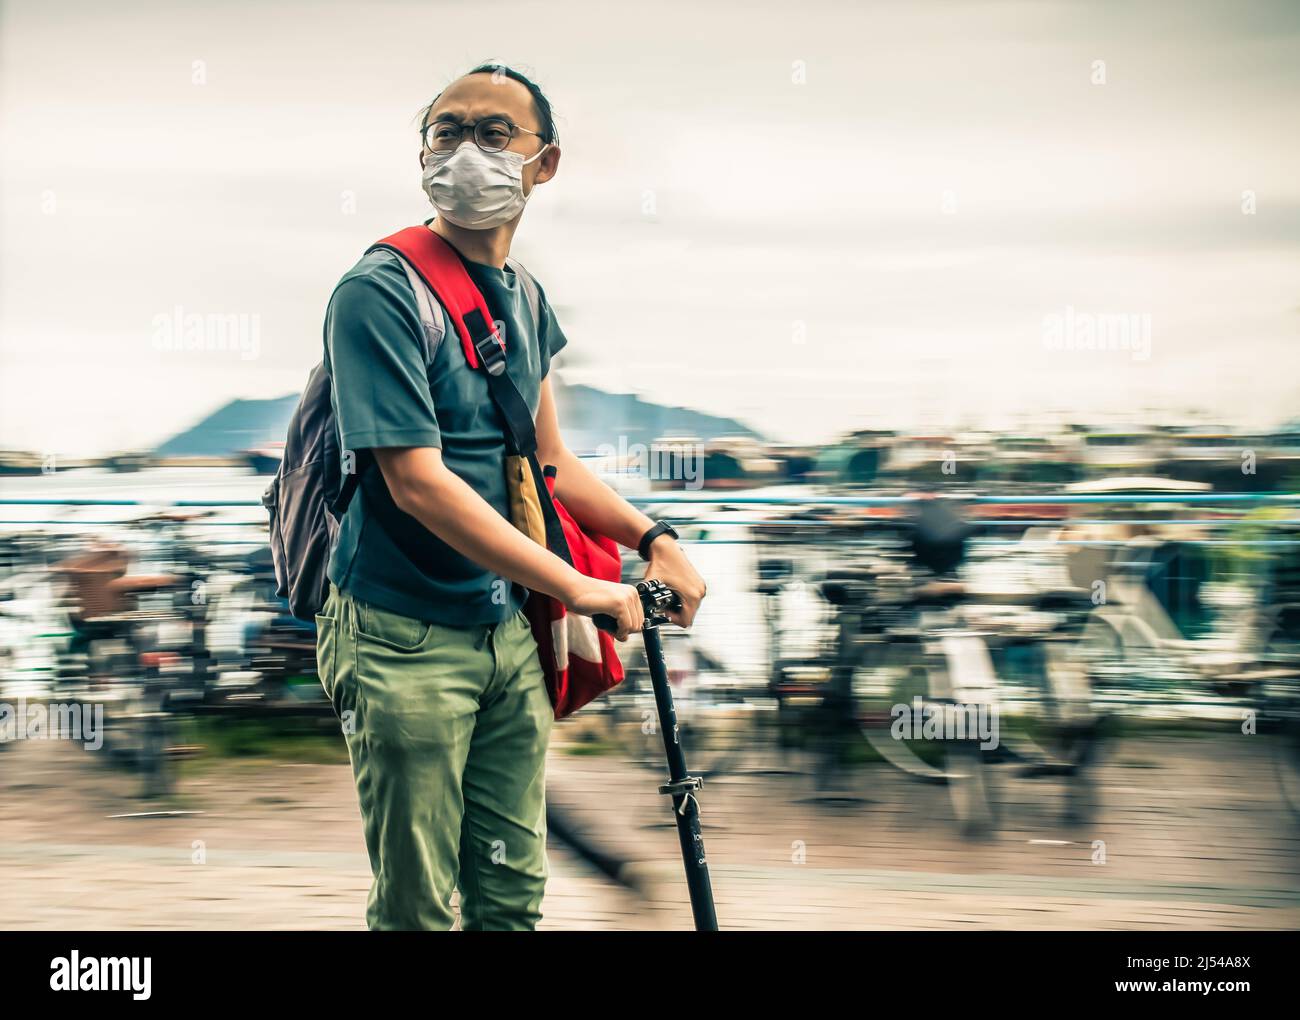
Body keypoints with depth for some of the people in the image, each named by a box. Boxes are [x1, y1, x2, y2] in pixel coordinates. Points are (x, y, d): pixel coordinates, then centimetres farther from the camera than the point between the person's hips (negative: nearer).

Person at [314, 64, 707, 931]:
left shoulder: (527, 300, 10)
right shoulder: (381, 292, -14)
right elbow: (417, 481, -21)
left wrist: (653, 536, 3)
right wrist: (575, 586, -21)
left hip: (509, 630, 7)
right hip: (406, 637, -7)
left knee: (513, 889, 13)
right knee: (417, 906, 1)